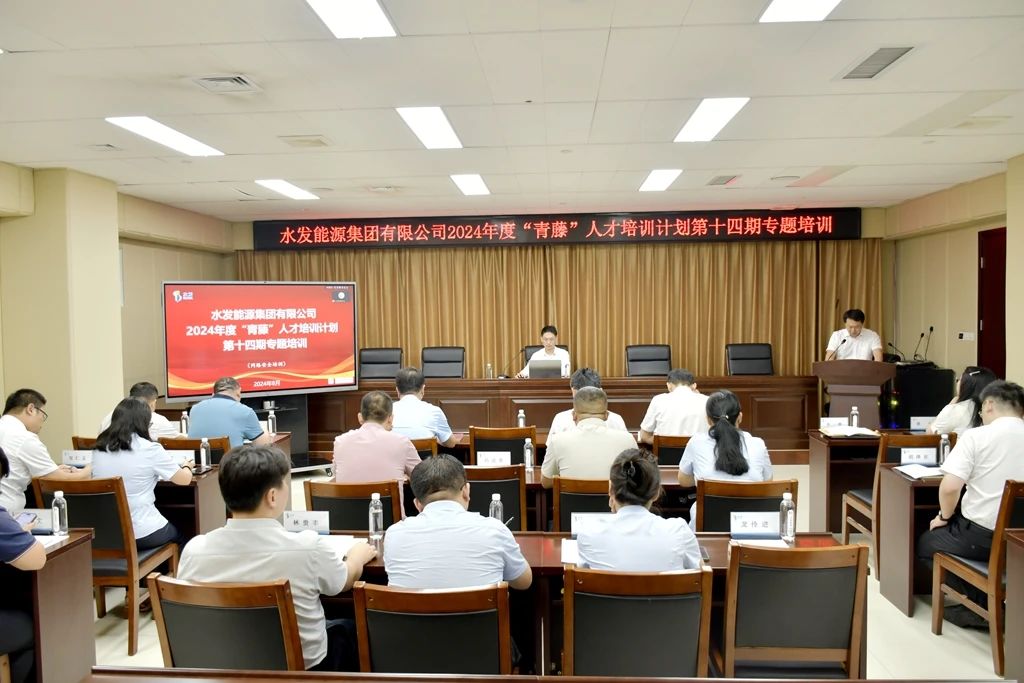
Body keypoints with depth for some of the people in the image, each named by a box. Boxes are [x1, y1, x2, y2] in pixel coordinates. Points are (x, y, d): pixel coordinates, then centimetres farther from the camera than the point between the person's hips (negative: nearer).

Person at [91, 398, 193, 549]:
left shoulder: (98, 449, 0)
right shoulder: (150, 449, -14)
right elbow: (185, 479, -3)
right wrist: (186, 467, 19)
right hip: (142, 534, -5)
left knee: (172, 530, 31)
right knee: (181, 538, 28)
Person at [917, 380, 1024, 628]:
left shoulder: (977, 436, -12)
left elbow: (950, 486, -20)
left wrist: (944, 516, 0)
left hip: (983, 535, -6)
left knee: (926, 543, 21)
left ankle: (982, 604, 10)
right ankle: (989, 601, 19)